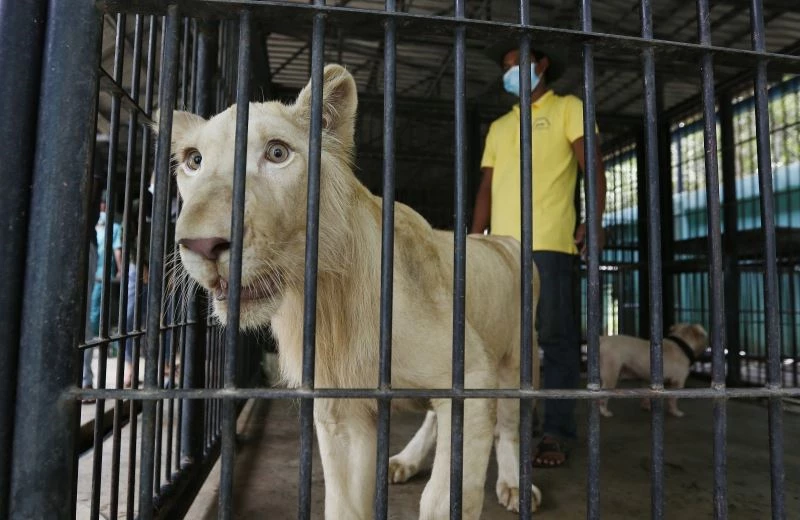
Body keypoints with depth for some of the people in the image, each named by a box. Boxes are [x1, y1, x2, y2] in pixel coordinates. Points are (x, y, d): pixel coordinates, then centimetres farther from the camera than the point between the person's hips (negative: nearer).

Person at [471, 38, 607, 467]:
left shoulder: (567, 108, 12)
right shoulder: (499, 126, 26)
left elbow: (592, 167, 0)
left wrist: (593, 221, -14)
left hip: (549, 242, -5)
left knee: (556, 337, -4)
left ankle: (557, 434, 2)